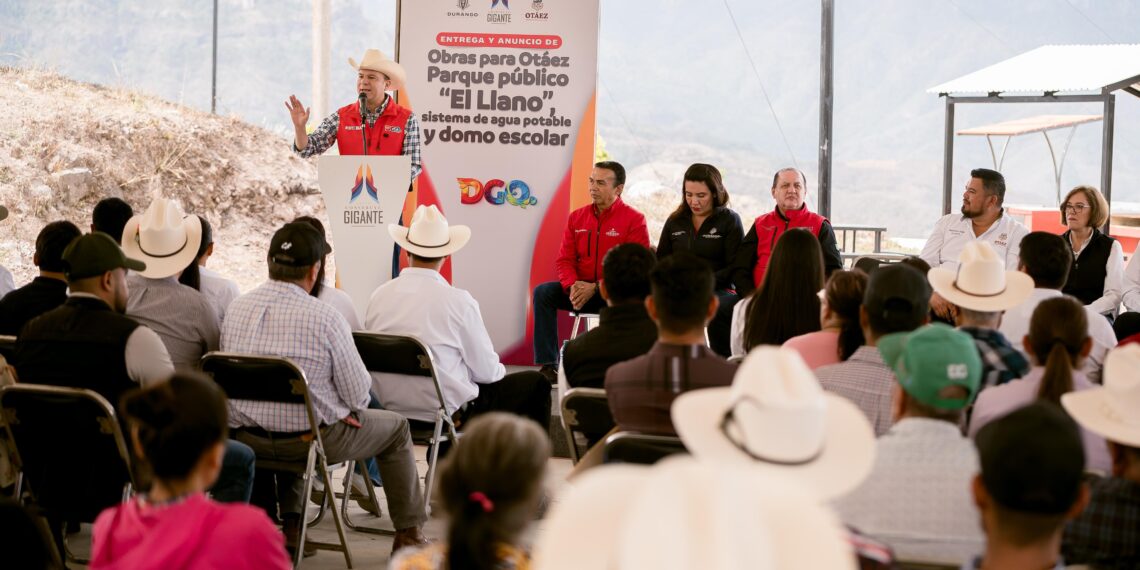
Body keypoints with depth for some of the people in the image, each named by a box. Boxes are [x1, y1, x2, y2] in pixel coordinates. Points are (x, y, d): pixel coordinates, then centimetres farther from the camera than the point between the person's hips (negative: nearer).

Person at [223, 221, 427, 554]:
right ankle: (408, 533, 28)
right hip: (308, 439, -5)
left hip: (245, 437, 5)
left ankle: (292, 525, 37)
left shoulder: (237, 308, -4)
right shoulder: (325, 318, -19)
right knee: (396, 427, 20)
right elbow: (358, 393, -13)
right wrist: (349, 412, 13)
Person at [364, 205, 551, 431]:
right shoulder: (457, 301, -18)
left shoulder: (378, 296, -5)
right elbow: (486, 371, -10)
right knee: (536, 383, 15)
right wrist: (499, 370, 15)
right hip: (448, 414, -6)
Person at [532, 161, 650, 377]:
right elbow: (564, 259, 9)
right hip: (581, 290, 5)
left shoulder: (634, 220, -5)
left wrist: (596, 288, -20)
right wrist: (572, 286, -14)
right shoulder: (577, 217, 11)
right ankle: (548, 366, -20)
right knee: (543, 292, -18)